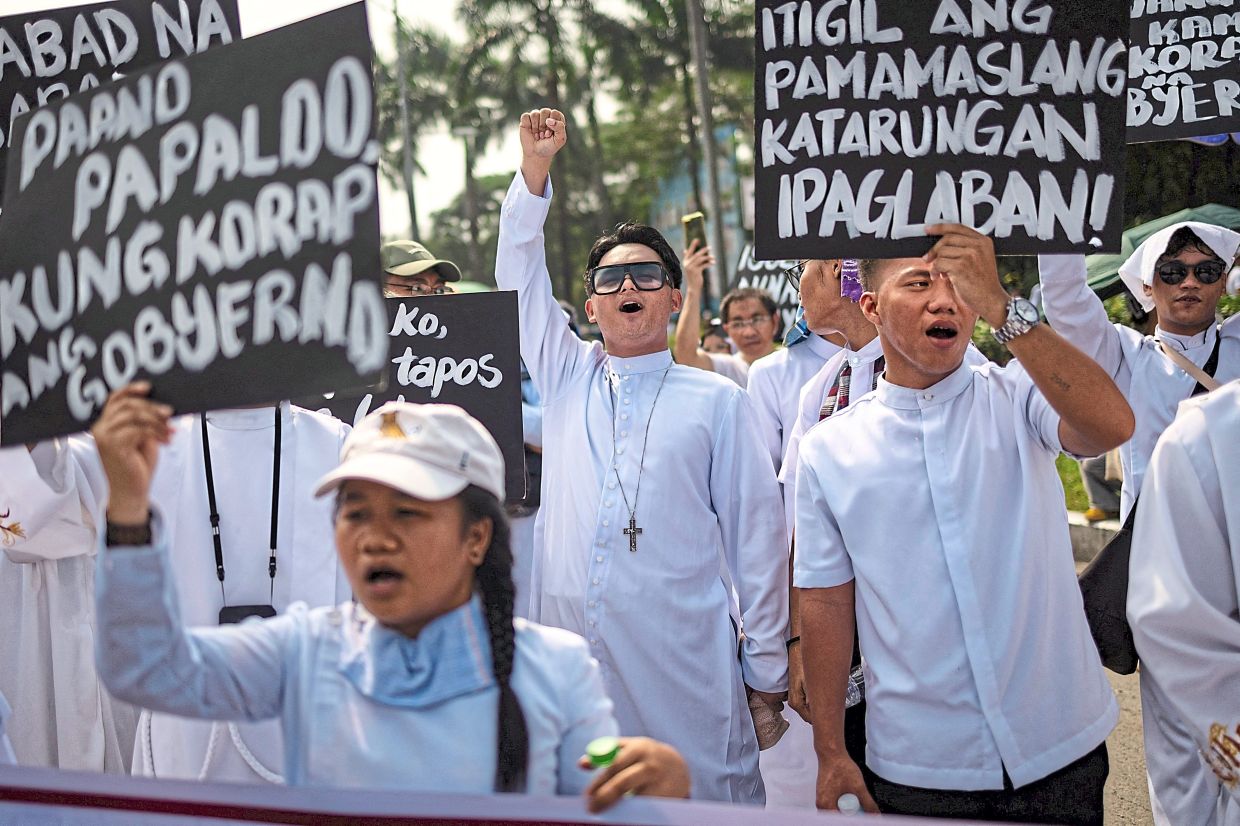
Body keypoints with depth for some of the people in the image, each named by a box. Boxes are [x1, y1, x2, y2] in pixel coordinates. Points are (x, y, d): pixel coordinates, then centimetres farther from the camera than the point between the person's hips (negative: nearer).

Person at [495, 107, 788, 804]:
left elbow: (756, 533, 4)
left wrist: (768, 665, 2)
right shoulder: (567, 380, 14)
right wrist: (535, 169, 1)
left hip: (685, 662, -2)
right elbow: (520, 275, 12)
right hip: (570, 652, 3)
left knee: (709, 797, -4)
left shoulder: (718, 401, 6)